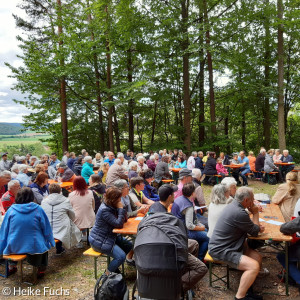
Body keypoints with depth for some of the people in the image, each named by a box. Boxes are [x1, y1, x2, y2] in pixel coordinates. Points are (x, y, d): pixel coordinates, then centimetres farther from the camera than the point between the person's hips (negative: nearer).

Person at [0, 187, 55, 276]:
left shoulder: (11, 210, -5)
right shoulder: (38, 209, -10)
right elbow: (46, 229, -3)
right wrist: (50, 241, 14)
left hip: (13, 248, 2)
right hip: (34, 247, -2)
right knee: (44, 243, 31)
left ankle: (12, 266, 44)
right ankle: (41, 269, 30)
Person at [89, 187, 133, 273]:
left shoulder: (112, 206, 3)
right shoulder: (104, 210, -25)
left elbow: (124, 220, 6)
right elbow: (119, 224, -25)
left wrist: (121, 209, -9)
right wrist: (121, 208, -20)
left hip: (110, 236, 10)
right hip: (99, 241, -10)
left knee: (128, 245, 6)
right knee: (121, 256, -21)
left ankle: (114, 267, 18)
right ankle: (108, 274, 2)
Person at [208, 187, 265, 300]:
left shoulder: (233, 205, 6)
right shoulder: (239, 213, -26)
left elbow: (248, 226, 20)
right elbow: (255, 232, -10)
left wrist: (257, 227, -1)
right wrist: (255, 213, 1)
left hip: (227, 244, 11)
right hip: (220, 250, -10)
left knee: (257, 257, 6)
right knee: (254, 266, -20)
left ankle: (245, 289, 16)